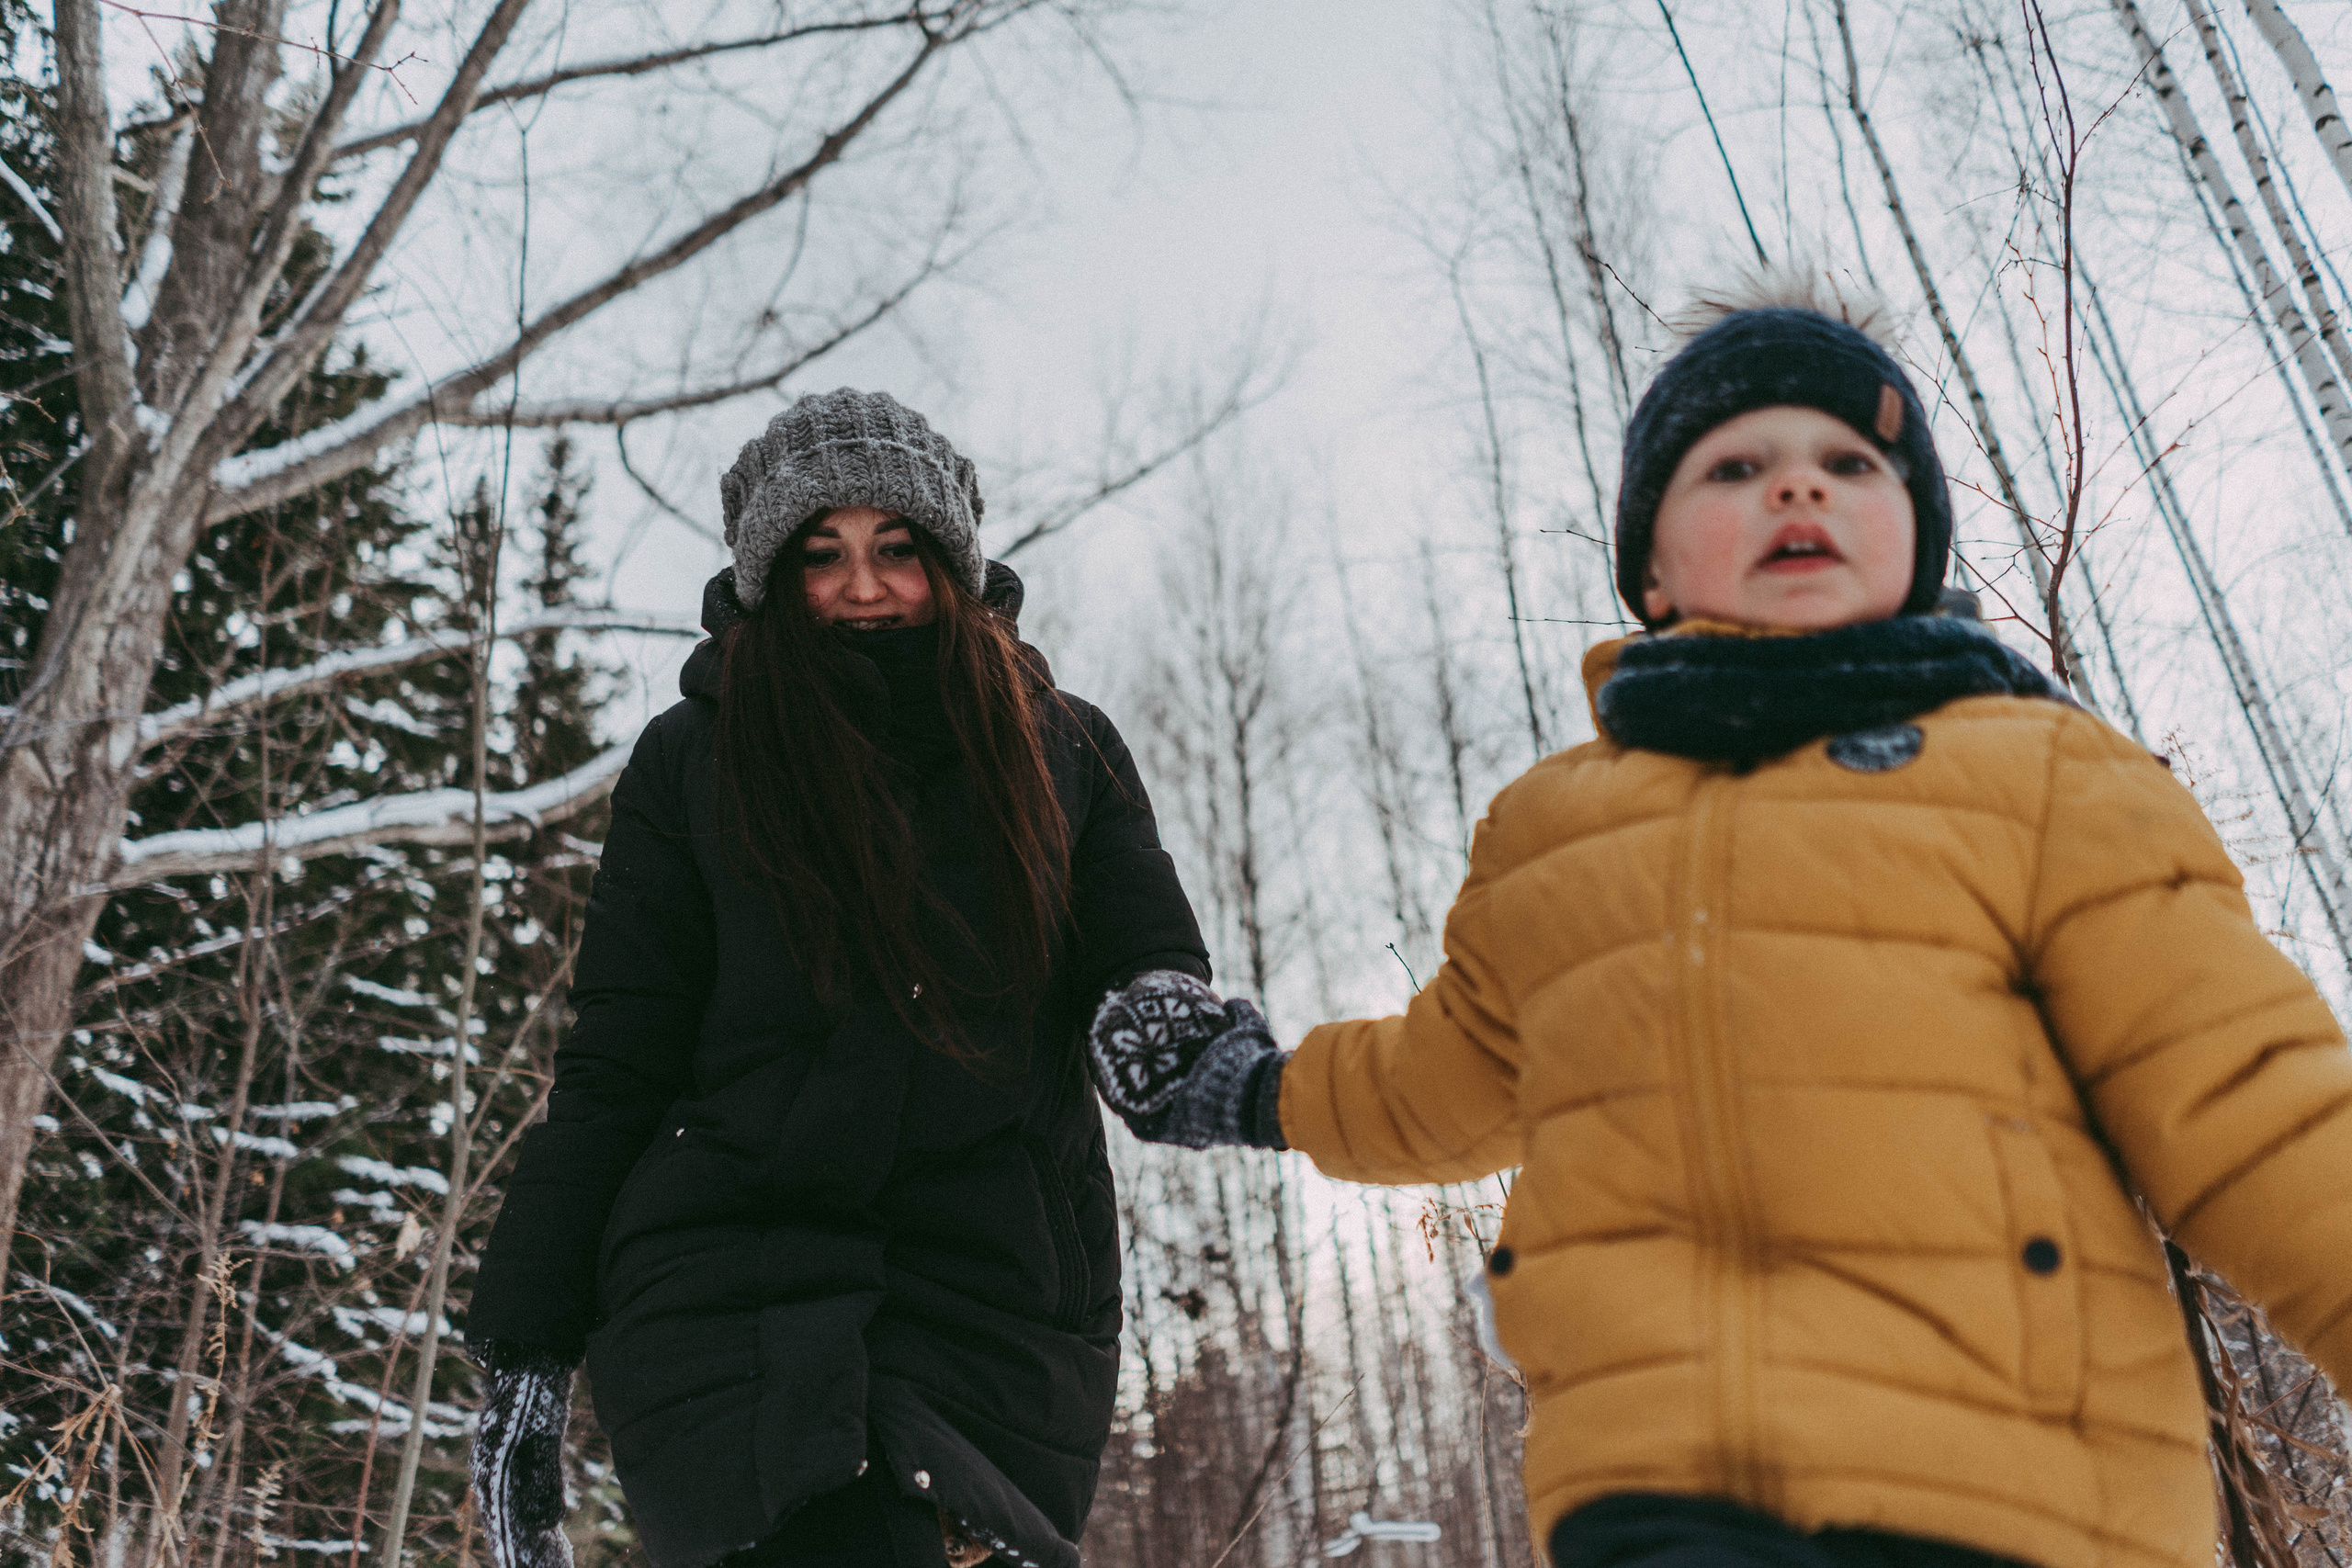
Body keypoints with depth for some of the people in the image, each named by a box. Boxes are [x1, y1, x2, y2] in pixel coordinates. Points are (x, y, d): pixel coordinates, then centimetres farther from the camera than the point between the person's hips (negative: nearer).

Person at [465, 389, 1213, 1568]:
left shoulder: (1063, 752, 15)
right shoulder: (694, 761, 11)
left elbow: (1150, 952, 7)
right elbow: (610, 1069, 10)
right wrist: (525, 1355, 6)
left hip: (1005, 1305, 2)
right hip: (735, 1283, -2)